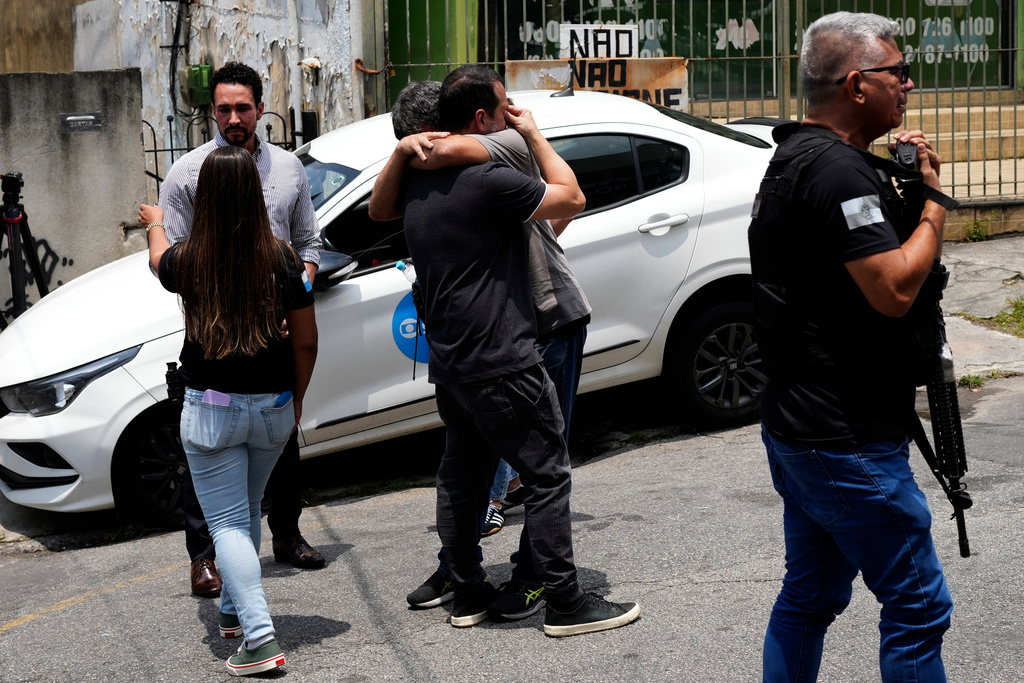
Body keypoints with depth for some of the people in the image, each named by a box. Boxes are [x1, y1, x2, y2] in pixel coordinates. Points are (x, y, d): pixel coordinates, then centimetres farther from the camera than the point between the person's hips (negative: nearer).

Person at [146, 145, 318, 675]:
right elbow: (306, 340, -2)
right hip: (273, 407, 3)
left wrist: (156, 223, 41)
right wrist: (296, 397, 15)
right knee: (248, 511, 23)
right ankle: (234, 609, 37)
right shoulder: (281, 258, -8)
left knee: (228, 522, 1)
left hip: (211, 409, -3)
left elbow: (158, 256, 18)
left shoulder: (187, 261, -9)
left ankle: (259, 637, -10)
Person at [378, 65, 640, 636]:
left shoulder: (421, 185, 9)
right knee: (547, 477, 0)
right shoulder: (489, 181, -18)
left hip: (449, 361, 9)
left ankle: (469, 593, 25)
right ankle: (566, 603, 5)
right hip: (502, 364, -9)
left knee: (463, 474, 16)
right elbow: (572, 198, -8)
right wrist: (534, 134, 0)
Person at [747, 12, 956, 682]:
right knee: (919, 605, -1)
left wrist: (902, 184, 7)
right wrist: (932, 200, -10)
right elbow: (893, 289, -25)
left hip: (795, 427, 11)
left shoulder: (795, 160, 14)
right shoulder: (838, 169, -19)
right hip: (849, 444, -10)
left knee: (810, 597, 18)